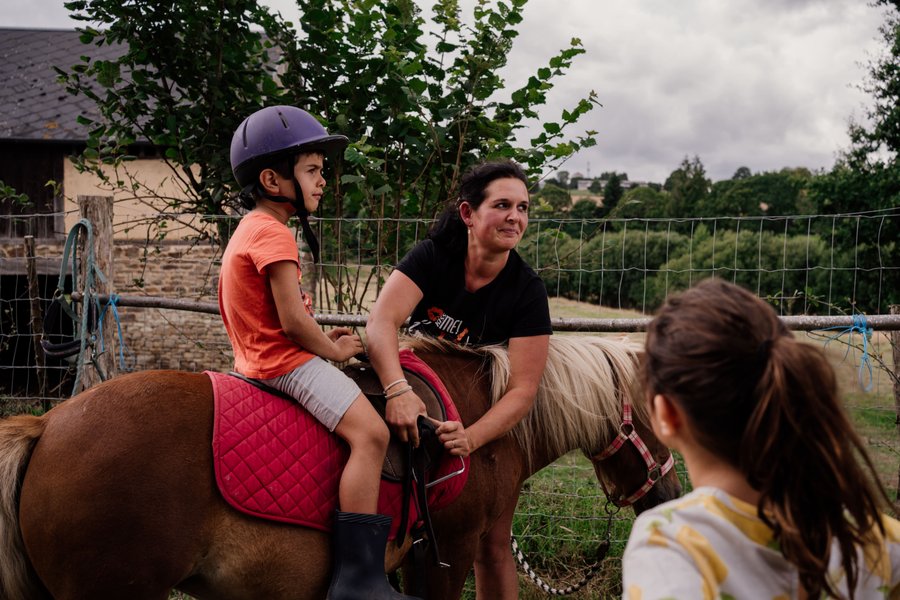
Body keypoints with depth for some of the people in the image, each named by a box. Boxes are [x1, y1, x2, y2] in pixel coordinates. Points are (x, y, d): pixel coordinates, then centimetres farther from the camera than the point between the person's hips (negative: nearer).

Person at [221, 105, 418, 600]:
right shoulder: (274, 235, -16)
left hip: (258, 359, 11)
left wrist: (321, 340, 13)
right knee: (369, 431, -25)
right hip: (285, 361, -11)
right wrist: (334, 350, -4)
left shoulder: (248, 231, 18)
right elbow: (293, 322, -21)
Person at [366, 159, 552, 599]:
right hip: (415, 403, 0)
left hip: (487, 418, 0)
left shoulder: (527, 290, -16)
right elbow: (382, 321, -29)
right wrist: (398, 390, -47)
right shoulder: (432, 256, -15)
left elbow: (522, 389, -22)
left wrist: (472, 437, -38)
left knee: (491, 546, 2)